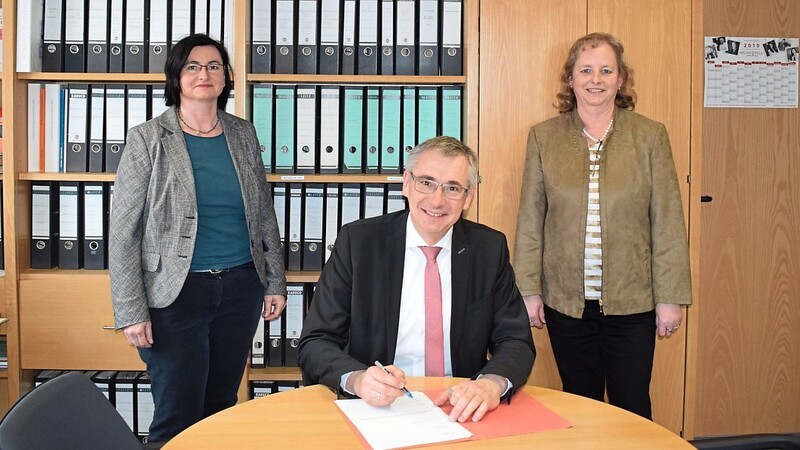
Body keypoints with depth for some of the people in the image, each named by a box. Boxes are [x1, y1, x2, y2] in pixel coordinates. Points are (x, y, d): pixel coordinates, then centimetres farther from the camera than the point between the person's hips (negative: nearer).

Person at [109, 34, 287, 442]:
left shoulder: (243, 135, 6)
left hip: (241, 288, 4)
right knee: (177, 418, 2)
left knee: (222, 406, 14)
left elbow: (264, 215, 12)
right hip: (177, 293, -3)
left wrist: (275, 283, 10)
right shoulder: (149, 139, -5)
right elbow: (123, 231, -6)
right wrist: (130, 312, -10)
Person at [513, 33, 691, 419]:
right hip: (566, 301, 1)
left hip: (632, 301, 0)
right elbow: (530, 220, 2)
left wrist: (670, 297, -3)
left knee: (632, 408, 10)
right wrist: (528, 290, -1)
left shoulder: (651, 136, -1)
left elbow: (667, 222, -1)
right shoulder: (543, 136, 1)